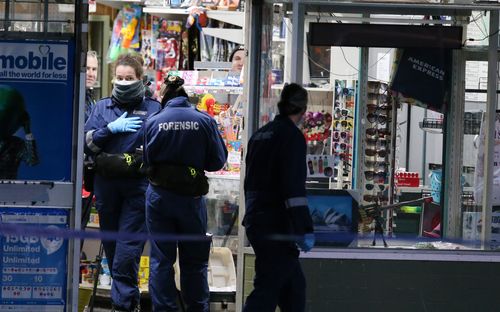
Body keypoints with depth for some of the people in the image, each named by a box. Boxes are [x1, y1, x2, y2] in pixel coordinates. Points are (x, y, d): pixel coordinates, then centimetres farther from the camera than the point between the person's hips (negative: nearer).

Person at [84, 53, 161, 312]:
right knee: (111, 247, 11)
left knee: (127, 250, -10)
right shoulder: (102, 107, 12)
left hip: (138, 186, -4)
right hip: (106, 184, 4)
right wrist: (112, 128, -10)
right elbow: (86, 142, 1)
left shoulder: (153, 109, 4)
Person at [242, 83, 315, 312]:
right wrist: (305, 230, -20)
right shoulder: (292, 136, -11)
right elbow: (294, 188, -19)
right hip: (276, 225, -9)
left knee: (294, 285, 16)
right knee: (268, 289, -11)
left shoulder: (260, 135, 16)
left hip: (256, 221, 9)